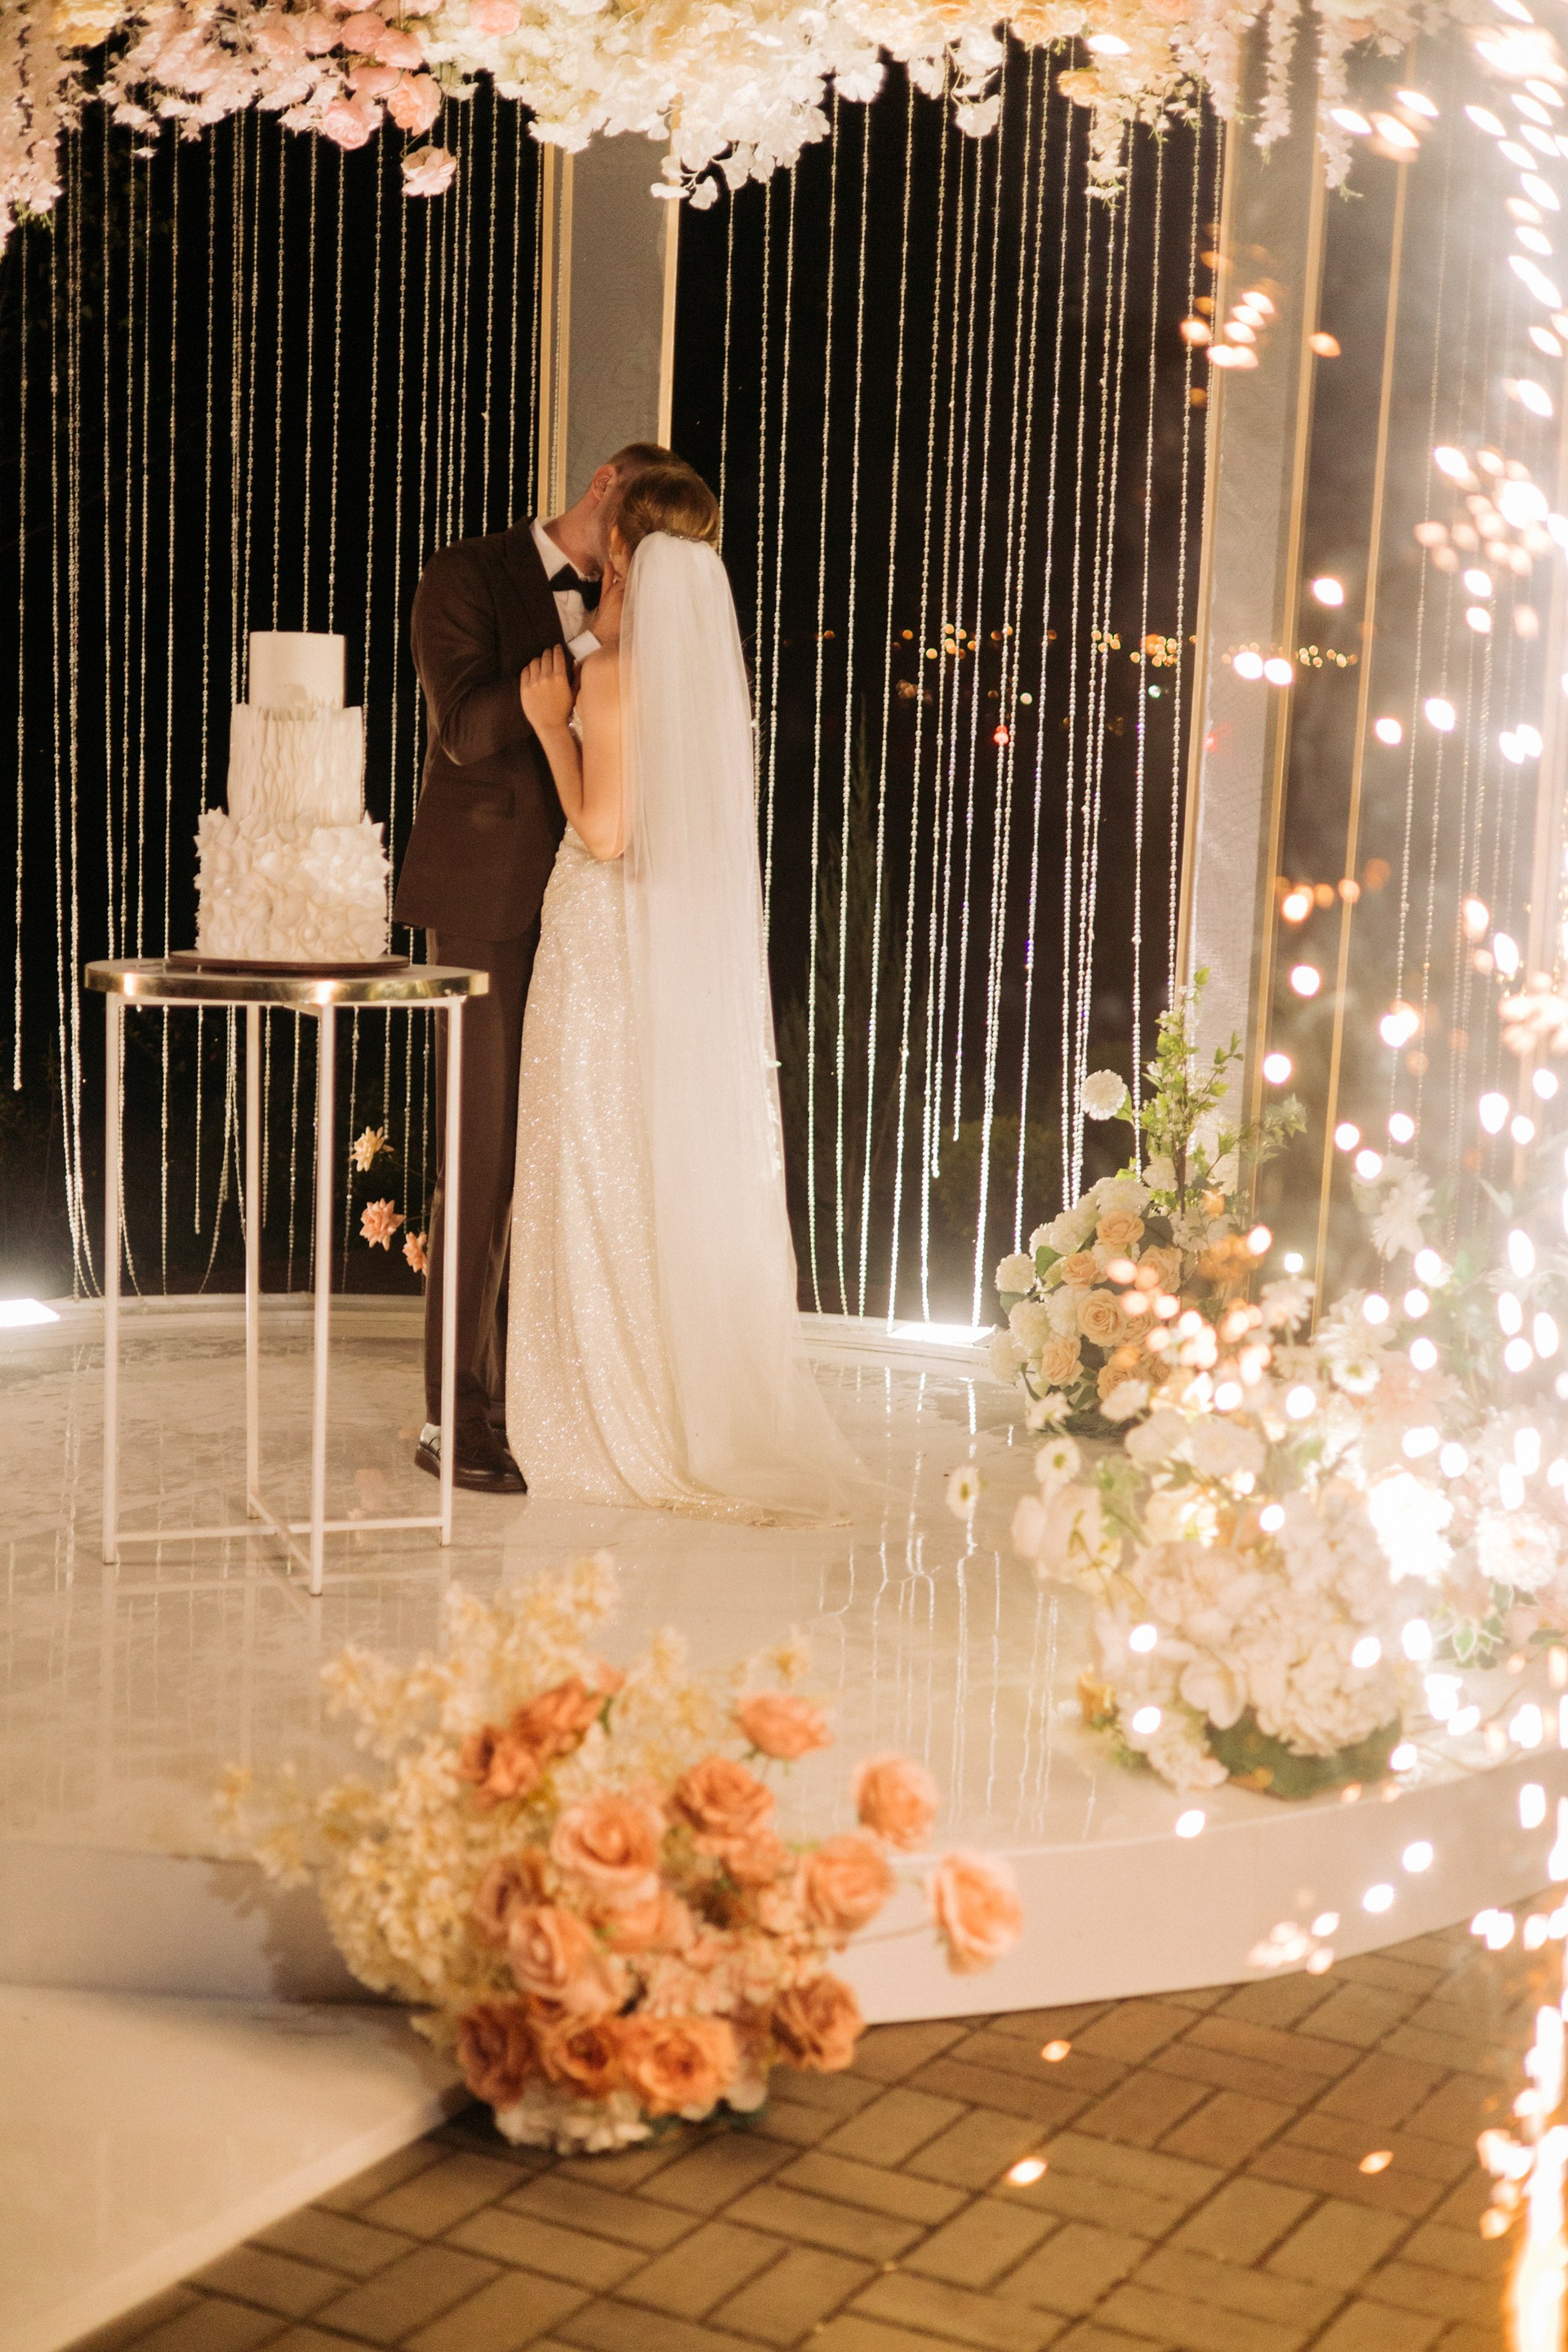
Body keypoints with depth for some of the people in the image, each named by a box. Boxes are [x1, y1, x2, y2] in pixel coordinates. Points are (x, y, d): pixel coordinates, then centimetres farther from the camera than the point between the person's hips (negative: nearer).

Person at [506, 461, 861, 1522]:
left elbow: (604, 831, -17)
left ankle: (618, 1423, 8)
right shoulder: (716, 665, 5)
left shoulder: (612, 675, -15)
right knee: (695, 1172, 13)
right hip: (702, 946, 7)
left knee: (605, 1178, 2)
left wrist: (553, 723, -7)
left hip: (613, 944, -7)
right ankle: (713, 1405, 20)